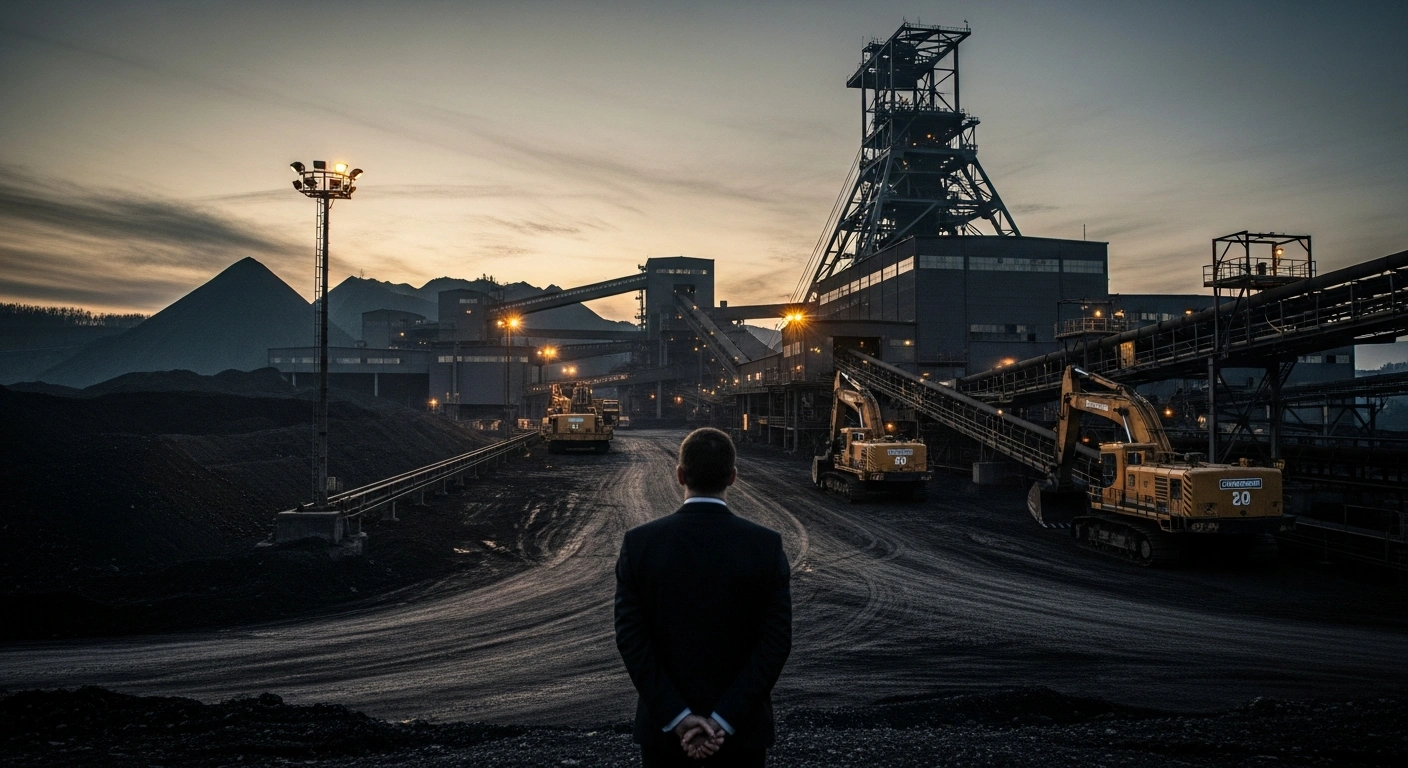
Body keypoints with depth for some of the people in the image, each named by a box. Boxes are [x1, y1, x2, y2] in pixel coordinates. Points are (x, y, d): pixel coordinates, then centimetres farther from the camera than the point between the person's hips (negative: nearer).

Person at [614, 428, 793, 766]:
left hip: (665, 725, 1)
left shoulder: (639, 543, -9)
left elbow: (631, 639, -12)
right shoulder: (767, 546, -11)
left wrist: (678, 718, -11)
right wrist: (725, 721, -14)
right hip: (742, 727, 0)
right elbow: (776, 643, -14)